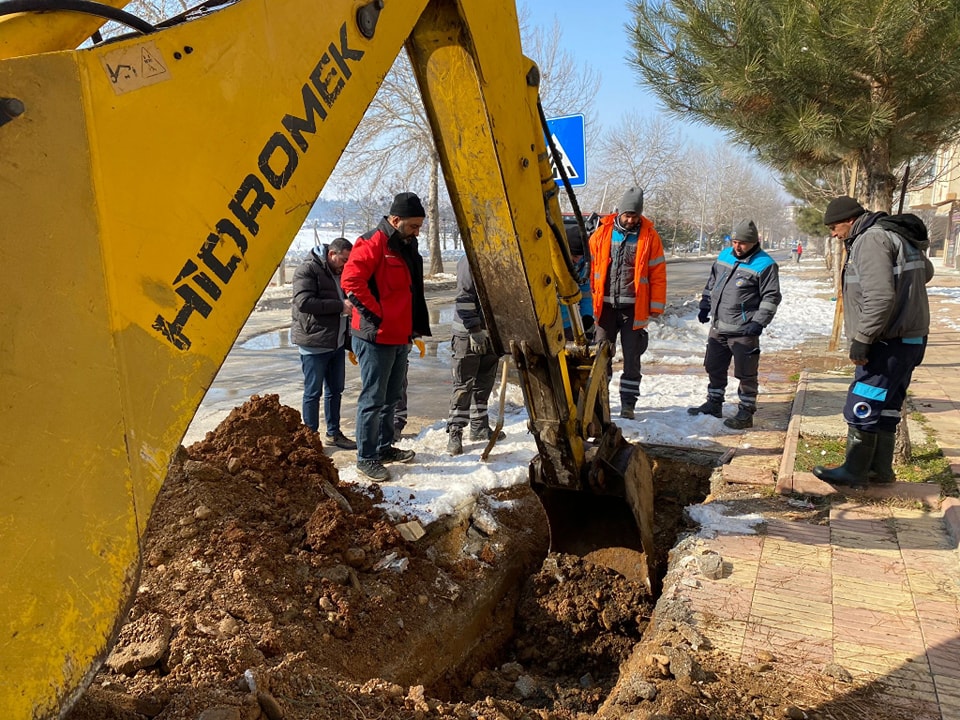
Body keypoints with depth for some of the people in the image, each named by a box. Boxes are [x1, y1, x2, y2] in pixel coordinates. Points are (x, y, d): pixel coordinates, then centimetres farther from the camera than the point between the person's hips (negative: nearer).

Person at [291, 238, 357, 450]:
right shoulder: (308, 270, -11)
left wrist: (349, 341, 18)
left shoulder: (339, 273, 16)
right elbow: (303, 302, -23)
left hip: (337, 343, 8)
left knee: (335, 390, 14)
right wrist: (340, 306, -22)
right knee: (313, 391, 0)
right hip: (314, 343, -8)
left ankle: (333, 433, 25)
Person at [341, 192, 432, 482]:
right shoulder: (373, 243, -13)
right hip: (376, 338, -9)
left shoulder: (407, 247, 15)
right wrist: (375, 316, -19)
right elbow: (351, 281, -24)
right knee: (373, 399, -2)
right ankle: (366, 458, 8)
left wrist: (416, 328, 15)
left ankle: (385, 447, 31)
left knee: (391, 397, 17)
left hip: (400, 338, 9)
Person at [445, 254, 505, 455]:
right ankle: (455, 432, 2)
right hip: (469, 333, -7)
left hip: (491, 331, 8)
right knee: (464, 384, -4)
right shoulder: (471, 260, -14)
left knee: (484, 382, 14)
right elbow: (464, 297, -19)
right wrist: (475, 329, -20)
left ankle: (479, 426, 26)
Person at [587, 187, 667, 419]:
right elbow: (591, 265, 7)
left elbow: (658, 273, 0)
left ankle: (628, 404, 14)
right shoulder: (602, 232, 2)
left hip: (634, 307, -1)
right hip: (605, 305, 1)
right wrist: (591, 298, 4)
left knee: (631, 358, 5)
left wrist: (656, 306, -3)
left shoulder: (649, 236, 0)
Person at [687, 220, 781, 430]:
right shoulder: (724, 255, 8)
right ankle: (714, 404, 32)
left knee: (746, 373, 1)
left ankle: (746, 413, 12)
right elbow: (711, 282, 20)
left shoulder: (764, 265, -11)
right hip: (718, 327, 7)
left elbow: (771, 297, -10)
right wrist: (705, 306, 16)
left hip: (743, 331, -7)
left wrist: (759, 322, -17)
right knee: (714, 368, 16)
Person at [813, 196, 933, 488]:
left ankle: (854, 472, 7)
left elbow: (880, 297, -25)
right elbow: (925, 271, 27)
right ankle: (880, 469, 25)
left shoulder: (871, 240, -17)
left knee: (862, 408, -2)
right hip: (910, 339, 10)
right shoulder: (896, 236, 14)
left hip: (888, 344, -10)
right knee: (885, 407, 16)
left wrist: (862, 339, -22)